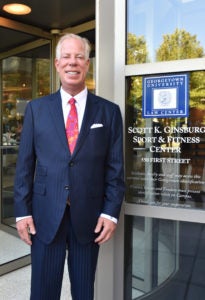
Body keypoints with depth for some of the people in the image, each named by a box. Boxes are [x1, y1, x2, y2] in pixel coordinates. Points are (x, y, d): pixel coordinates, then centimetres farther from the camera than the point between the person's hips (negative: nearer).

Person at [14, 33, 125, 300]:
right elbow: (25, 164, 3)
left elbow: (115, 167, 0)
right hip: (45, 216, 1)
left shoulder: (109, 111, 2)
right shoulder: (36, 108, 4)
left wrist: (111, 212, -5)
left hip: (89, 217, 0)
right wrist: (22, 211, -1)